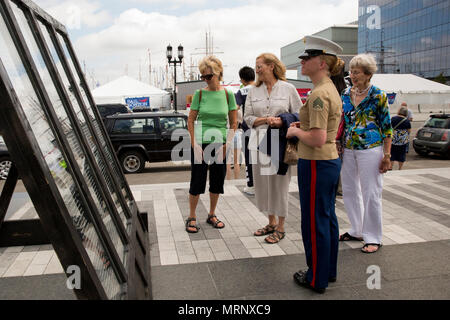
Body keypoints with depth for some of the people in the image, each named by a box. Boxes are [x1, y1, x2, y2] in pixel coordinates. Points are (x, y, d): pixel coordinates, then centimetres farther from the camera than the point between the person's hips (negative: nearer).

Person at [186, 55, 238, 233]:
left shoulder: (227, 94, 1)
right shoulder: (199, 94, -2)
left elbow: (234, 122, 4)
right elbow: (190, 120, 0)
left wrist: (226, 143, -6)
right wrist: (195, 143, -9)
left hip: (220, 144, 2)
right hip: (201, 143, -2)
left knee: (217, 181, 11)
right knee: (197, 180, 3)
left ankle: (212, 215, 28)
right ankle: (191, 218, 18)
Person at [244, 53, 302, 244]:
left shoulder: (288, 89, 2)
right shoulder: (253, 91, 12)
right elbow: (247, 117, 8)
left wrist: (281, 122, -14)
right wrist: (265, 120, -9)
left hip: (280, 142, -4)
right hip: (259, 142, 4)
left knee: (279, 183, 0)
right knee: (262, 183, 9)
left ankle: (280, 227, 16)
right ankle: (271, 222, 27)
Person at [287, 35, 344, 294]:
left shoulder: (319, 94, -20)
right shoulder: (332, 90, 12)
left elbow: (317, 139, -26)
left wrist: (296, 131, -10)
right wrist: (302, 126, 10)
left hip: (316, 165, -10)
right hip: (332, 160, 10)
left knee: (315, 223, 4)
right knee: (328, 217, 19)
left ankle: (317, 279, 20)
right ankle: (329, 270, 35)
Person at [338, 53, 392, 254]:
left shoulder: (378, 96, -6)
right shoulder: (346, 95, 8)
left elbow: (387, 127, -5)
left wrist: (387, 155, -9)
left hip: (370, 149, -6)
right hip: (348, 150, 6)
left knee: (371, 194, 0)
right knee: (349, 191, 13)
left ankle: (373, 238, 14)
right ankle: (357, 231, 29)